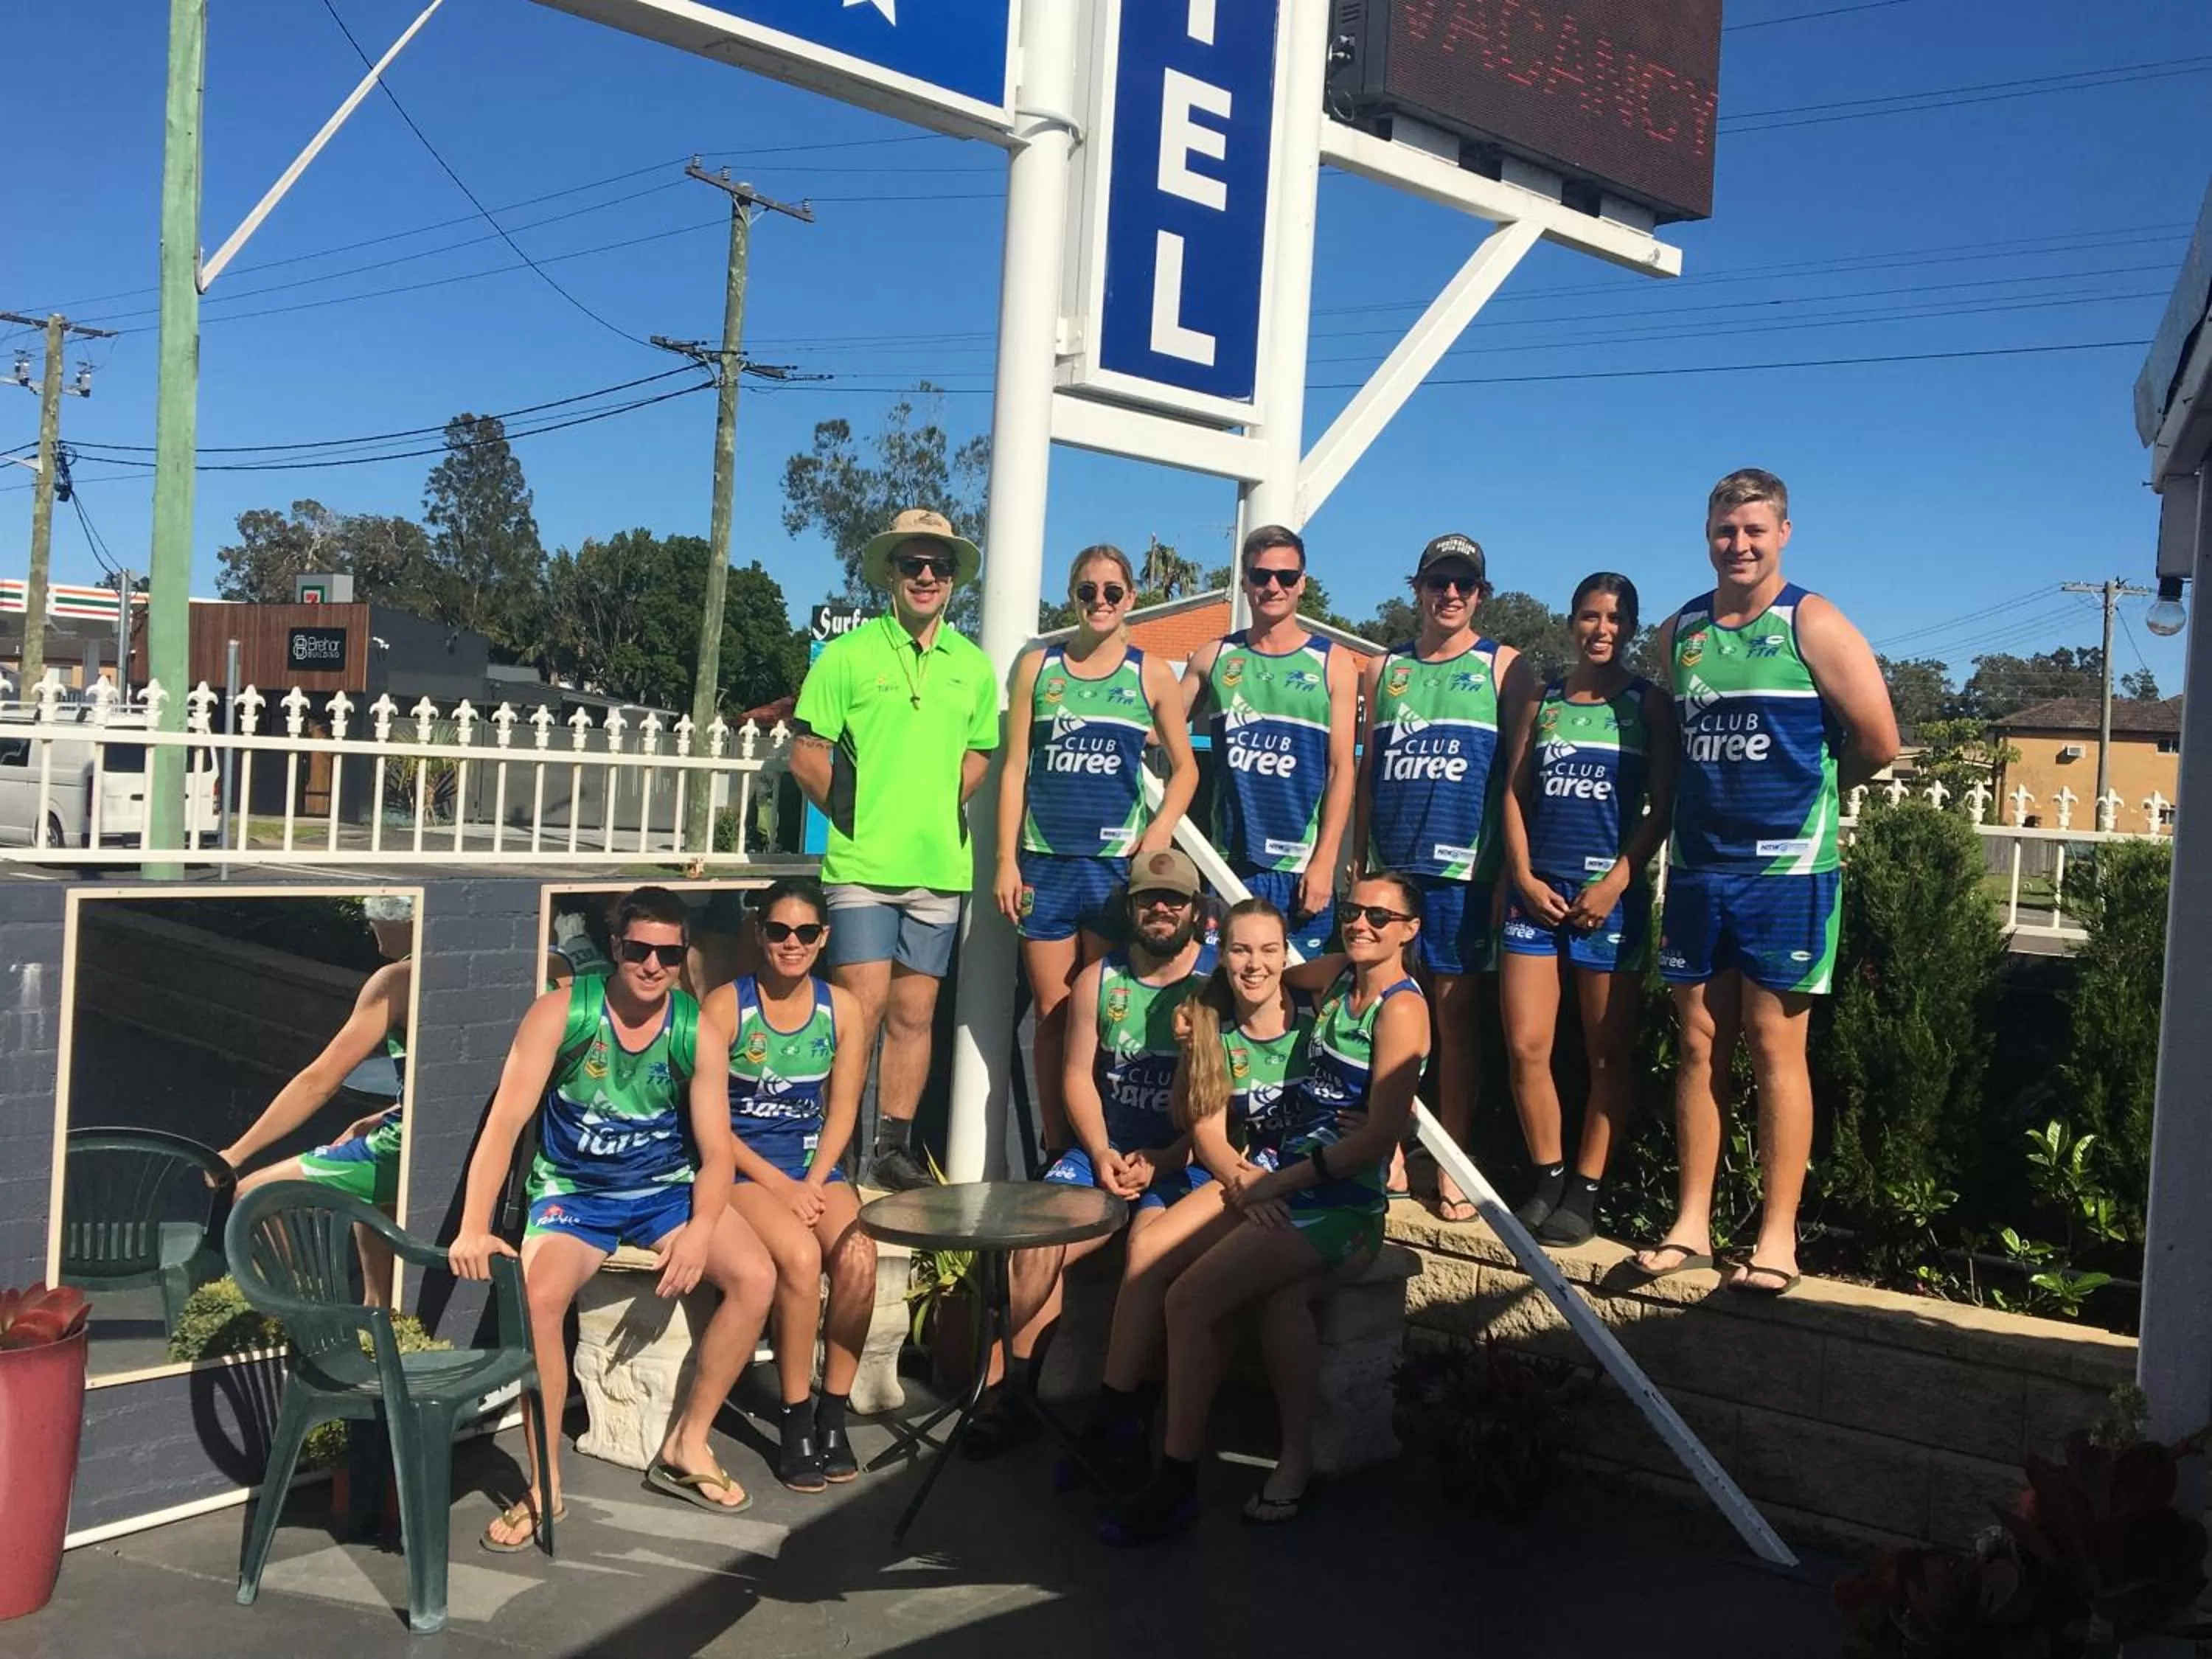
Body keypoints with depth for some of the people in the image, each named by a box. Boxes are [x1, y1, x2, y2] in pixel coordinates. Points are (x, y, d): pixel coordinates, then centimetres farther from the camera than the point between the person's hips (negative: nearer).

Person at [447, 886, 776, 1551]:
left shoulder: (700, 1033, -7)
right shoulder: (561, 1013, -13)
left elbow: (716, 1151, -8)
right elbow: (504, 1121, -18)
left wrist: (701, 1228, -28)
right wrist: (473, 1228, -31)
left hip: (667, 1188, 2)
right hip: (573, 1193, -2)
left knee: (755, 1276, -20)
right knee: (536, 1296, -31)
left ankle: (686, 1447, -2)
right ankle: (544, 1483, -12)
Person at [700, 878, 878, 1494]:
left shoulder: (841, 1009, 5)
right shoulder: (724, 1006, -6)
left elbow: (842, 1112, 6)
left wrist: (813, 1184, -10)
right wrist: (779, 1186, -14)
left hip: (814, 1166, 4)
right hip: (740, 1167, -3)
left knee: (857, 1255, -26)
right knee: (800, 1254, -31)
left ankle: (832, 1413, -10)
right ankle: (796, 1420, -15)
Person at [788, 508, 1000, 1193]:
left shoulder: (973, 666, 11)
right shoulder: (849, 654, -1)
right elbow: (807, 754, -1)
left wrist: (940, 807, 8)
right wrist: (853, 816, -1)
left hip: (940, 867, 4)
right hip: (863, 864, -4)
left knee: (914, 1015, 9)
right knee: (861, 1009, -6)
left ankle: (894, 1148, 19)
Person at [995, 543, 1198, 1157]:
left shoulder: (1152, 675, 5)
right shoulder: (1038, 665, 6)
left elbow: (1185, 767, 11)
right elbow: (1014, 768, 6)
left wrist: (1161, 830, -7)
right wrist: (1006, 860, 0)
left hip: (1119, 863, -1)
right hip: (1045, 862, 1)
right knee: (1053, 1016, 5)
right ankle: (1055, 1154, 14)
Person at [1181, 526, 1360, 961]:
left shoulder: (1333, 664, 3)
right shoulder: (1213, 658, 9)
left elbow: (1342, 769, -1)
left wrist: (1324, 862, -8)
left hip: (1301, 867, -2)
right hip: (1228, 862, 2)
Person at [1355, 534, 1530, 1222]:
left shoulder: (1504, 668, 5)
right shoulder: (1384, 669, 14)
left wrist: (1512, 871, -5)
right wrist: (1356, 863, 10)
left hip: (1463, 868, -3)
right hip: (1388, 865, 3)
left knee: (1457, 1011, 1)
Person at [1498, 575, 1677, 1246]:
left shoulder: (1649, 704, 5)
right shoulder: (1541, 703, 14)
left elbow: (1661, 807, -1)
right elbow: (1513, 794, 11)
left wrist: (1616, 881, -11)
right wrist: (1524, 876, -3)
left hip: (1611, 894, -3)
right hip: (1536, 890, 3)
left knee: (1608, 1054, 2)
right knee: (1525, 1047, -1)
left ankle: (1586, 1191, 11)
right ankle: (1547, 1179, 13)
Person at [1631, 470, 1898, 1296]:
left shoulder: (1812, 624, -4)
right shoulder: (1679, 632, 11)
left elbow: (1877, 741, -5)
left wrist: (1807, 790, 6)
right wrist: (1708, 800, 11)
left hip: (1787, 869, -4)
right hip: (1696, 869, 5)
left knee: (1776, 1046, -2)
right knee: (1699, 1046, 7)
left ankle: (1777, 1237, 5)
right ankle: (1692, 1223, 15)